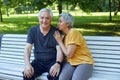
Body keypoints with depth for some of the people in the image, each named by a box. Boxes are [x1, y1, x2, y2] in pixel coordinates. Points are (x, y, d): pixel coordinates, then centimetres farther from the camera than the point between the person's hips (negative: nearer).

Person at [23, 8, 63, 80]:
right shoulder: (32, 31, 2)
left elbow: (59, 50, -12)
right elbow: (27, 48, -4)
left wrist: (58, 63, -33)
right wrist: (27, 64, -22)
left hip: (52, 61, -2)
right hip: (38, 61, 2)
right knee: (27, 74, -27)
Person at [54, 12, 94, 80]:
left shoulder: (73, 32, -11)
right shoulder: (65, 35, 13)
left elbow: (68, 54, -15)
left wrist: (60, 41, -5)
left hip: (84, 62, -6)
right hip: (70, 62, 6)